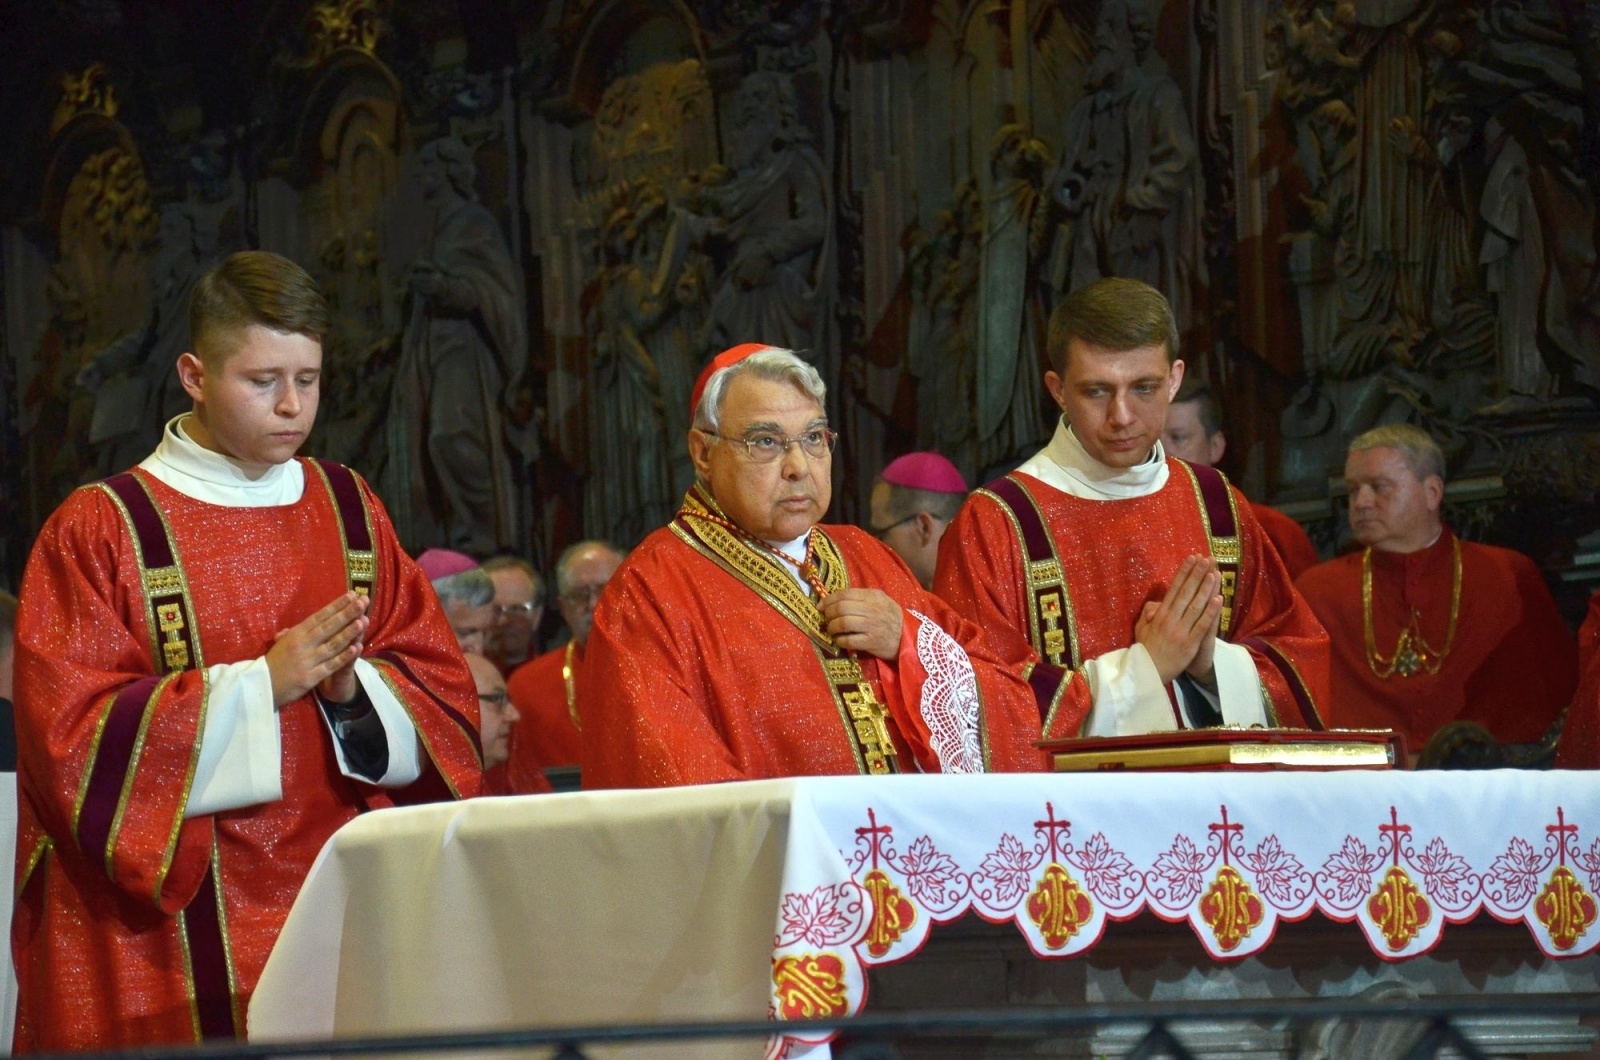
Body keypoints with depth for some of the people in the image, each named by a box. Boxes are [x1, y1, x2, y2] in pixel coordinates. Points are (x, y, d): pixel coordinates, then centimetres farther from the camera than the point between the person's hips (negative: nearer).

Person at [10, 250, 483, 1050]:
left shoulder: (351, 512, 11)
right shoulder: (99, 531, -2)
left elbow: (443, 693, 9)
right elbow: (76, 733, -9)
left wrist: (352, 685, -13)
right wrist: (260, 682, -15)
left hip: (338, 910, 4)